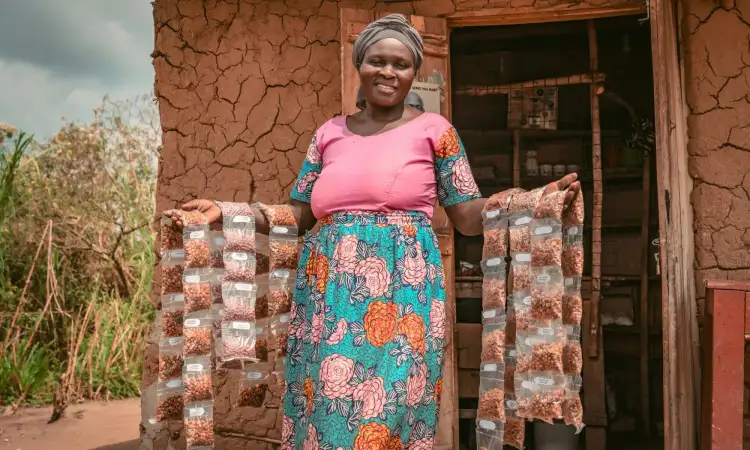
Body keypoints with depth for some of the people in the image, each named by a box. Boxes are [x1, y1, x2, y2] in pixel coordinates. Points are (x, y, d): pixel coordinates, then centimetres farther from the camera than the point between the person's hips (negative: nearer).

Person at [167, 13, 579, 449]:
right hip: (328, 295, 3)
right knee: (322, 409, 5)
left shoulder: (433, 129, 5)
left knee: (388, 411, -2)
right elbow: (297, 216, 16)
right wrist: (226, 212, 7)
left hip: (402, 293, -3)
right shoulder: (330, 133, 14)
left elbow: (469, 218, 3)